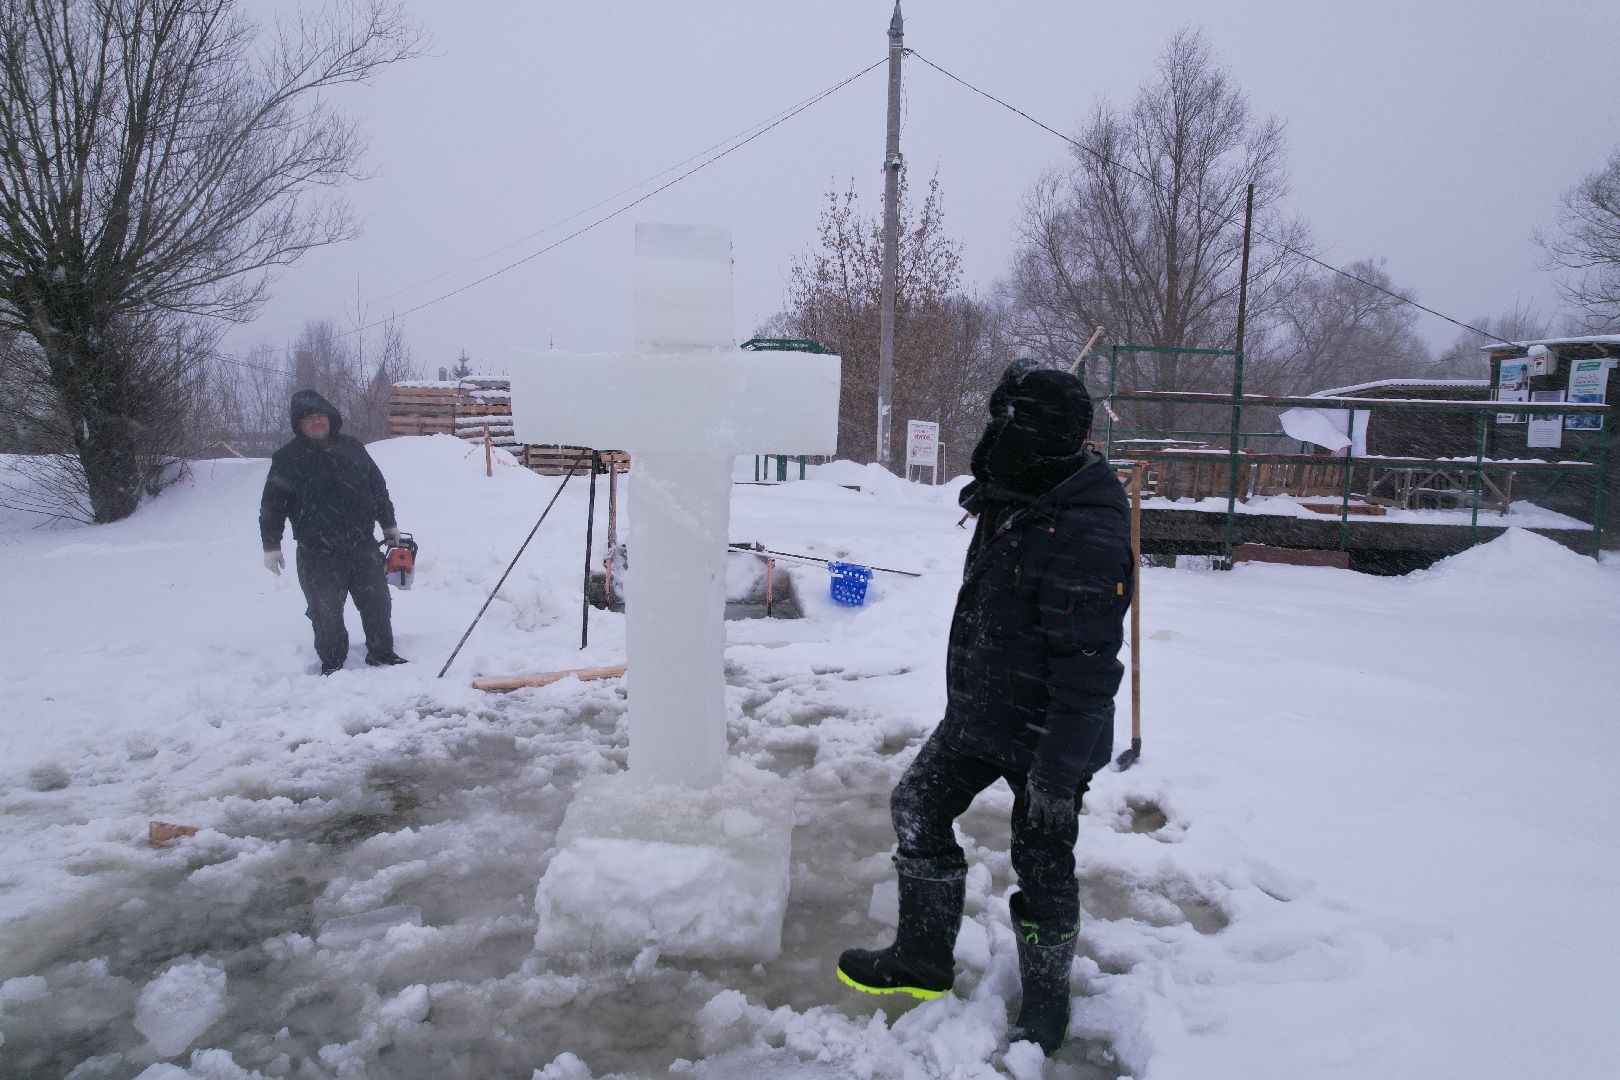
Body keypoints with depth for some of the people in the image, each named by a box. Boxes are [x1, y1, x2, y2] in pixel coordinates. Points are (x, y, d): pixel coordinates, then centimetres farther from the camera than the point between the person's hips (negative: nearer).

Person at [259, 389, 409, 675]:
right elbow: (272, 505, -1)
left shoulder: (352, 447, 7)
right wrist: (271, 545, -4)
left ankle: (382, 653, 26)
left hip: (363, 546, 3)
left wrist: (389, 524, 19)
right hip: (318, 555, -3)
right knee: (326, 612, 1)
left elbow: (378, 487, 16)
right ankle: (332, 663, 18)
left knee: (378, 603, 10)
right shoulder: (287, 459, -3)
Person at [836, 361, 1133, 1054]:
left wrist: (1057, 774, -25)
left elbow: (1088, 671, -27)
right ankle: (923, 961, 31)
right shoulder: (1015, 501, 1)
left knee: (1042, 867, 7)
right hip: (978, 715, 9)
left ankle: (1046, 1003, 32)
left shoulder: (1086, 534, -28)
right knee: (917, 811, 14)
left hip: (1046, 737, -9)